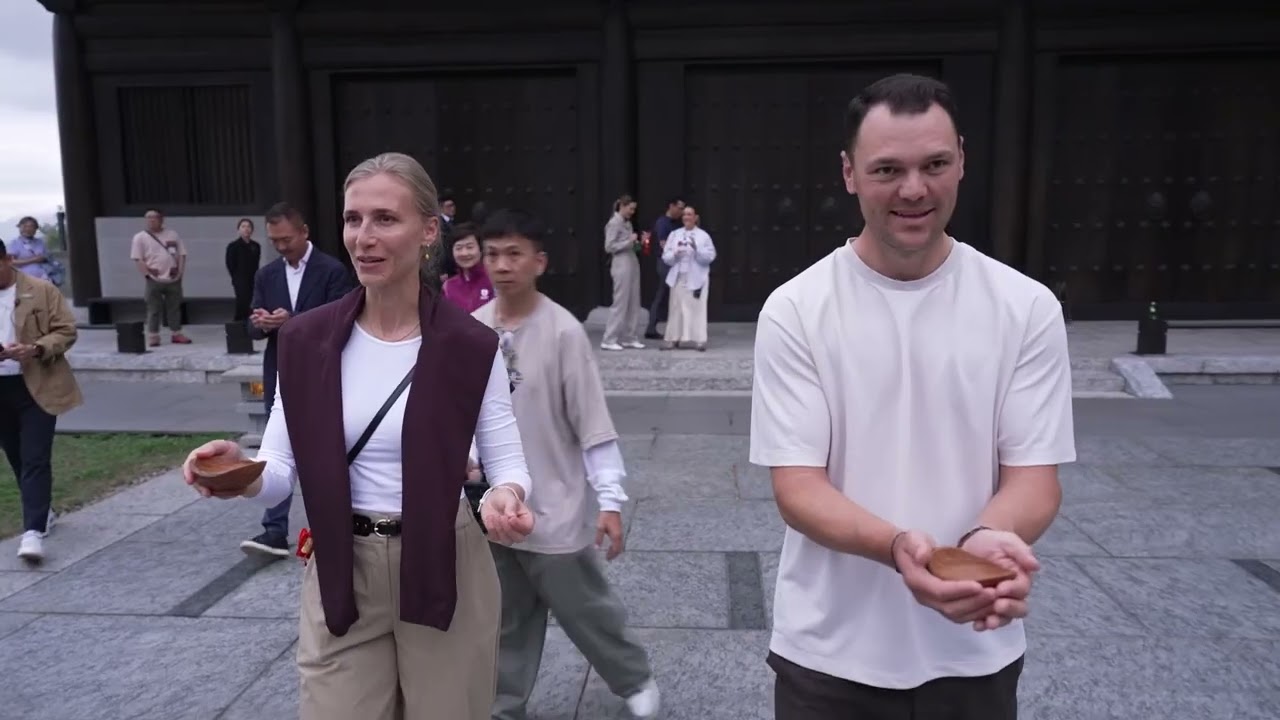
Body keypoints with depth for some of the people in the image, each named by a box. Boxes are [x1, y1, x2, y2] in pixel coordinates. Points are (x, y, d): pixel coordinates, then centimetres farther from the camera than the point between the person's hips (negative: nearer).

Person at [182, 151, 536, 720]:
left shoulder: (470, 346, -10)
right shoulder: (305, 341, -4)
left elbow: (507, 462, -6)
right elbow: (281, 472, -2)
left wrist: (506, 497, -28)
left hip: (445, 571, -1)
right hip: (340, 575, 2)